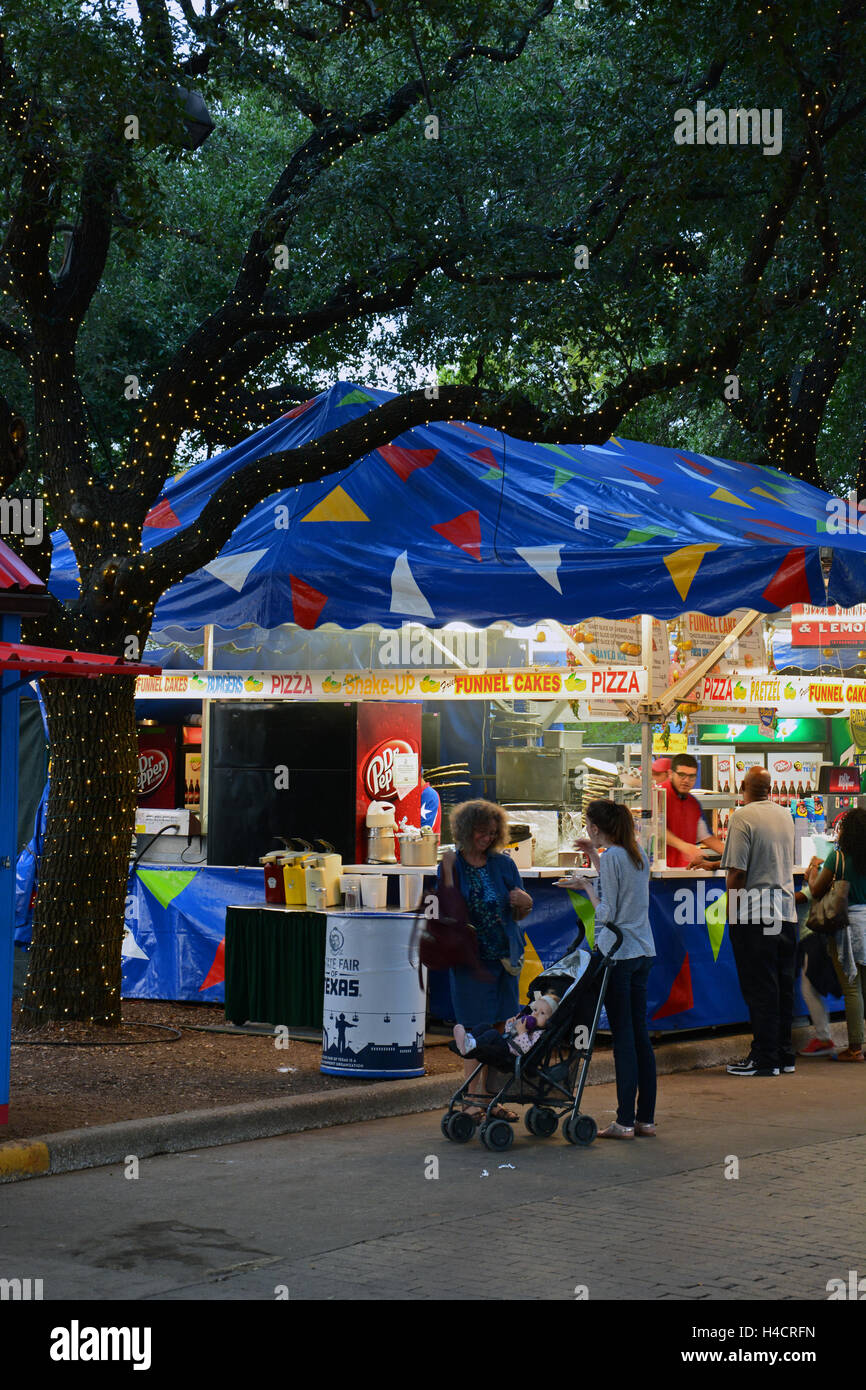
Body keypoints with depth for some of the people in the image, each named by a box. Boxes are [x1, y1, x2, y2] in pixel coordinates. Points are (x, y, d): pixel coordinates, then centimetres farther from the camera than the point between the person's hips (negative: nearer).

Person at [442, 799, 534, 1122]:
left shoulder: (504, 864, 6)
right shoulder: (451, 866, 0)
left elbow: (519, 915, 10)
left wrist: (524, 904, -10)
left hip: (505, 959, 3)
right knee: (478, 1030, -2)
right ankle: (472, 1099, 4)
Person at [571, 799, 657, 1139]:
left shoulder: (611, 857, -12)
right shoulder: (638, 854, 11)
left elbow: (607, 913, -14)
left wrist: (587, 886, 0)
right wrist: (594, 856, 25)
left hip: (617, 954, -8)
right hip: (643, 951, 8)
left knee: (623, 1036, -5)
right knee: (640, 1034, 10)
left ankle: (625, 1121, -3)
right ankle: (646, 1118, 12)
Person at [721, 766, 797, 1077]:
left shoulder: (743, 817, -11)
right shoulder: (785, 815, 11)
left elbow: (737, 871, -17)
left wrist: (731, 912, -5)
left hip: (754, 914, -6)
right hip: (786, 912, 7)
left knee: (760, 989, -3)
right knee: (783, 987, 11)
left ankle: (765, 1057, -1)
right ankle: (785, 1053, 16)